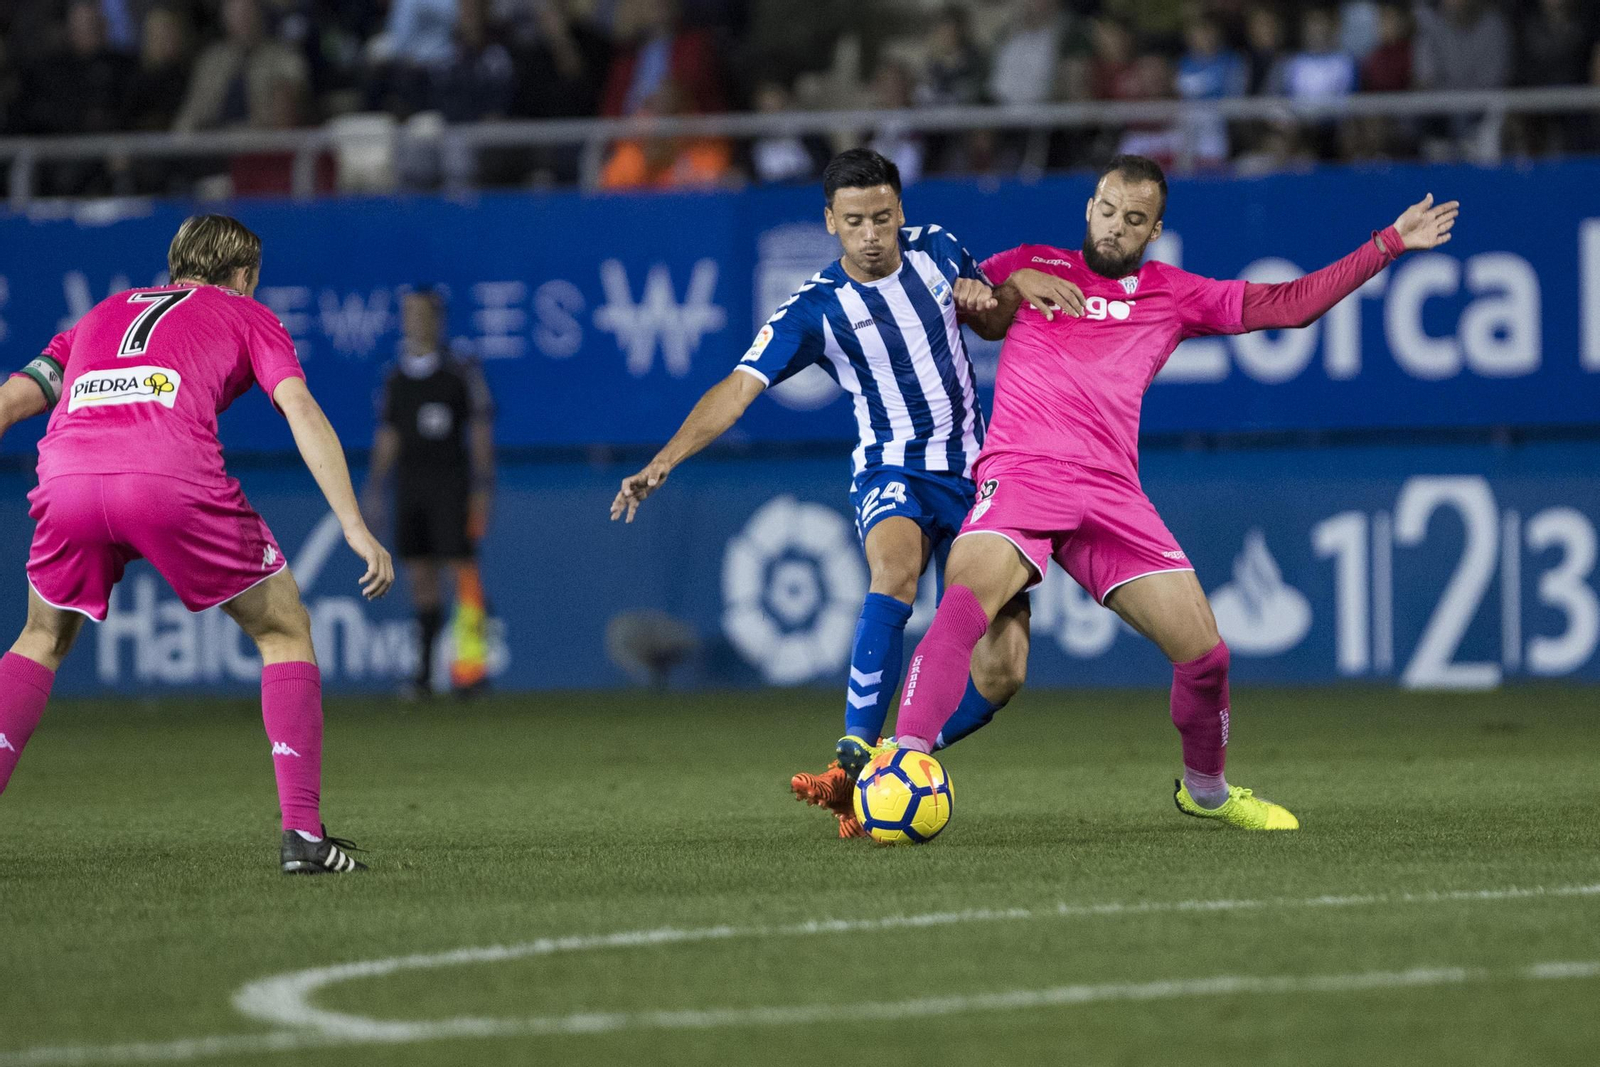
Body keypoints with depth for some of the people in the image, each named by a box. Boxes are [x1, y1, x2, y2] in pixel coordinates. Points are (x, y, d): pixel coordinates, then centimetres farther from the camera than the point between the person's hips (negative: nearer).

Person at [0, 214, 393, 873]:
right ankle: (302, 832, 5)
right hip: (176, 482, -3)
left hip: (65, 476, 4)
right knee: (284, 628, 16)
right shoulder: (247, 317, 25)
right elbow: (299, 408, 9)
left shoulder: (102, 313, 36)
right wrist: (354, 527, 2)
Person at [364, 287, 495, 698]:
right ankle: (426, 668, 5)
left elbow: (480, 432, -2)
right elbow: (387, 437, 15)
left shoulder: (461, 372, -1)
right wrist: (374, 490, 10)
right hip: (410, 484, 4)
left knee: (462, 565, -9)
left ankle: (472, 661, -6)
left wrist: (482, 489, -9)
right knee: (420, 574, 3)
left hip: (451, 481, -4)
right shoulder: (395, 379, 12)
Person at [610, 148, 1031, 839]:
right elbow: (738, 389, -18)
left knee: (1000, 674, -9)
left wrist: (981, 296, -4)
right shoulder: (813, 309, -10)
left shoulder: (936, 250, 2)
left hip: (972, 474, 4)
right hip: (891, 474, -4)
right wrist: (664, 462, -32)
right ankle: (853, 763, -41)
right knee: (895, 573, -39)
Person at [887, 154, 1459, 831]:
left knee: (1204, 653, -2)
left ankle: (1205, 790, 26)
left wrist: (1390, 243, 20)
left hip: (1111, 494, 3)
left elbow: (1290, 304, 21)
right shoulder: (1030, 267, 18)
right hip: (1019, 473, -3)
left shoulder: (1173, 294, 21)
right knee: (965, 602, -32)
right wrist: (1013, 287, -1)